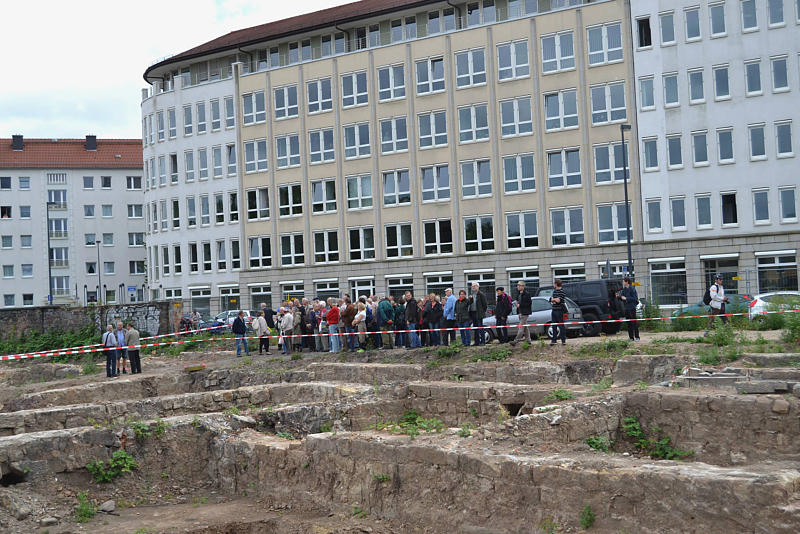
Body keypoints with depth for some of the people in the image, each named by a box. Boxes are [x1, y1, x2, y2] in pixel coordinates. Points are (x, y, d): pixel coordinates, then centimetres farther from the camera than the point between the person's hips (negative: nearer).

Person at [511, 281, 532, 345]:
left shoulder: (527, 294, -11)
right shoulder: (519, 294, 16)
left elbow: (529, 303, -16)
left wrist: (520, 305, -19)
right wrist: (517, 304, 6)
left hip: (524, 313, -9)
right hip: (520, 313, 9)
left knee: (521, 327, -11)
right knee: (525, 327, 13)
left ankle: (516, 340, -15)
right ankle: (528, 340, 19)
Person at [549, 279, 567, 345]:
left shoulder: (562, 292, -10)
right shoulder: (554, 291, 15)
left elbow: (558, 300, -18)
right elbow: (551, 299, 12)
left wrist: (553, 299, -1)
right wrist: (556, 299, -8)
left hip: (559, 310, -8)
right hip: (554, 310, 8)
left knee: (561, 325, -5)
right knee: (554, 326, 10)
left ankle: (563, 340, -1)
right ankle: (554, 340, 15)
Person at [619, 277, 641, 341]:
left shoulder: (632, 289, -10)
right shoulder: (624, 289, 13)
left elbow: (634, 298, -15)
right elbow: (622, 297, 20)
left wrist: (626, 298, -17)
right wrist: (619, 297, 0)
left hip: (632, 308, -8)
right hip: (626, 308, 8)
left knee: (634, 322, -6)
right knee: (629, 323, 8)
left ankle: (637, 337, -1)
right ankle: (631, 337, 13)